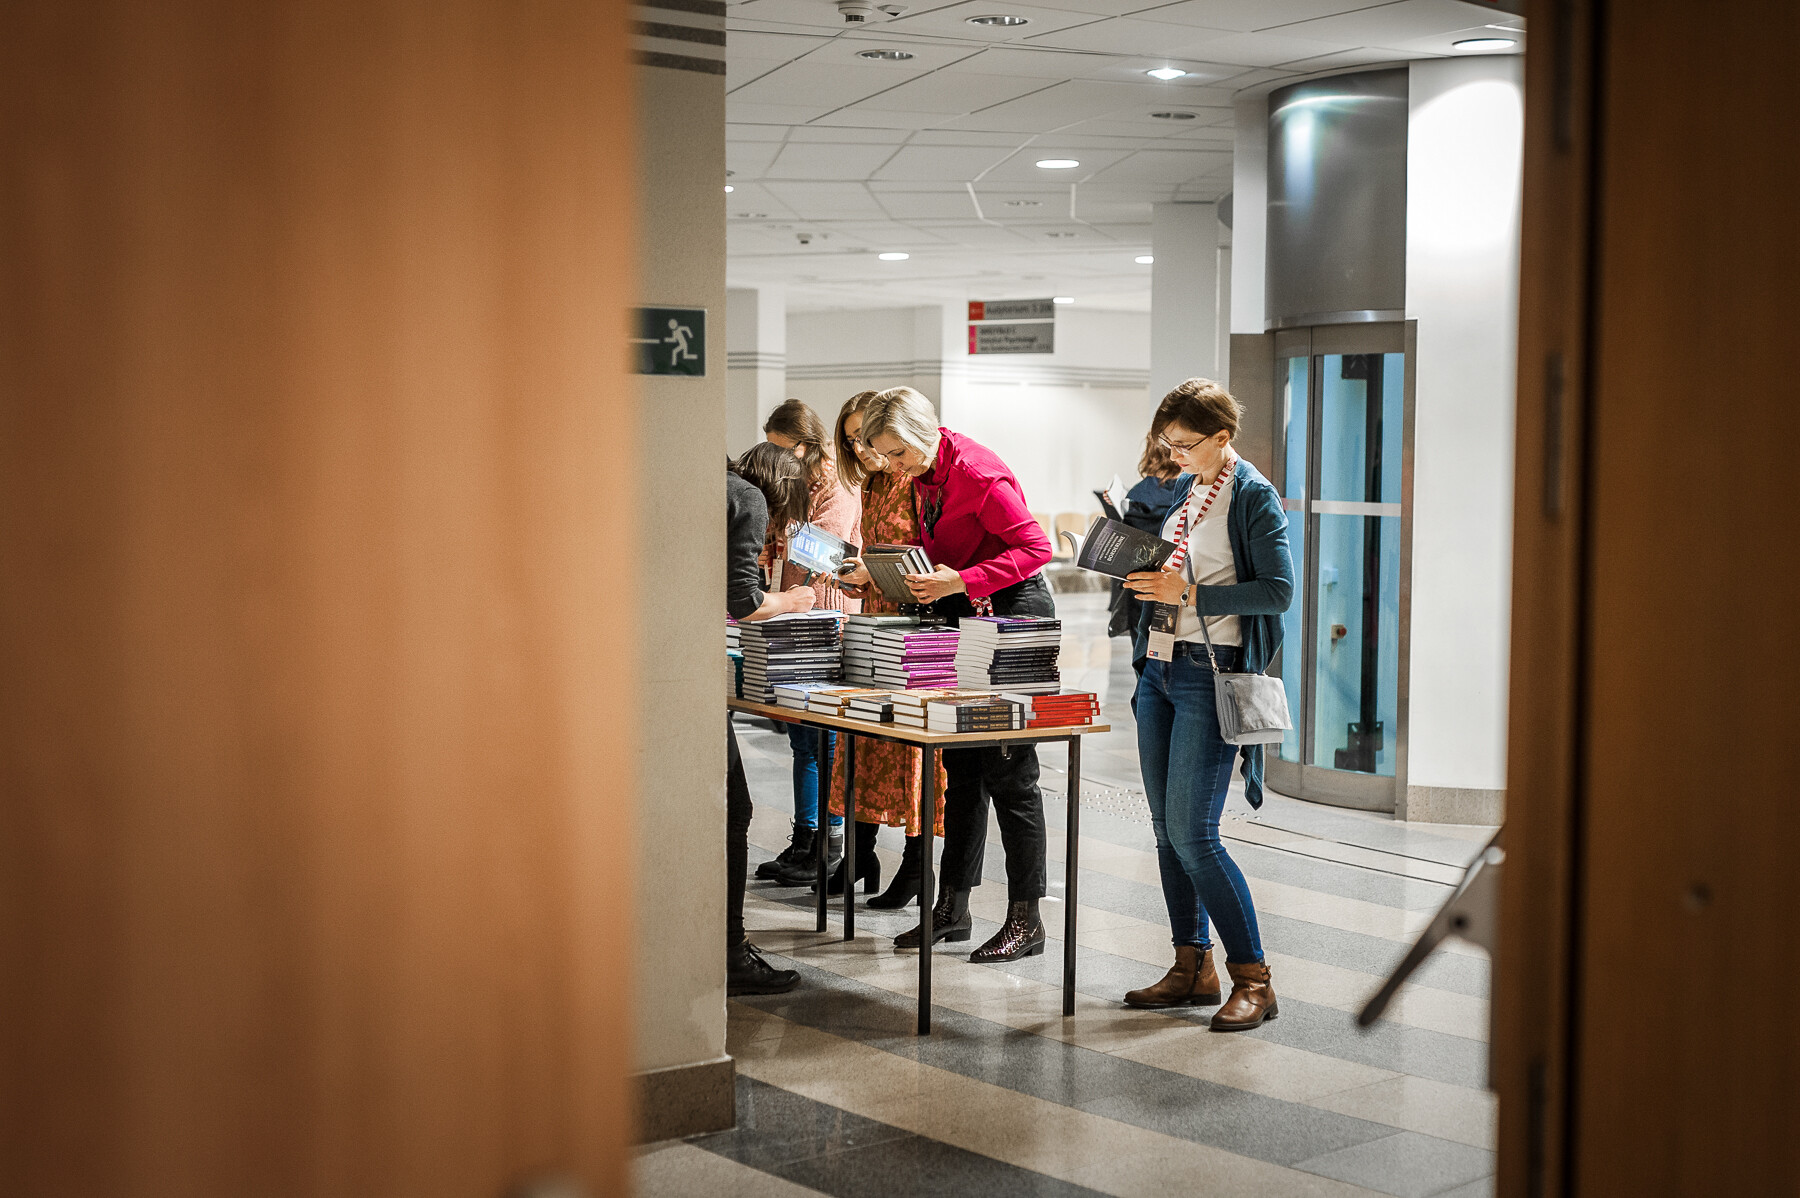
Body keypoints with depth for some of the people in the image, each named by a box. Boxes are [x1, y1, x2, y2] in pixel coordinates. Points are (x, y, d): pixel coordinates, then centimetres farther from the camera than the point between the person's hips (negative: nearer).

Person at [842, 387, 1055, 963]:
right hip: (965, 614, 9)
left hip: (1013, 611, -9)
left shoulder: (978, 472, -21)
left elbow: (1035, 547, -23)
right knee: (962, 764, 10)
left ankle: (1025, 920, 1)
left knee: (1008, 769, -6)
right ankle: (952, 908, 17)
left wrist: (959, 581, -29)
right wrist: (881, 568, 3)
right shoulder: (923, 473, 6)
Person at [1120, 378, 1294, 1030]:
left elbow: (1278, 590, -15)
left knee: (1193, 835, -11)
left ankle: (1252, 978, -1)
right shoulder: (1181, 488, 15)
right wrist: (1142, 571, 5)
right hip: (1158, 667, 8)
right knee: (1166, 830, 10)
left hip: (1210, 675, -8)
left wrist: (1188, 593, -19)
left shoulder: (1254, 497, -9)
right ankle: (1192, 968, 20)